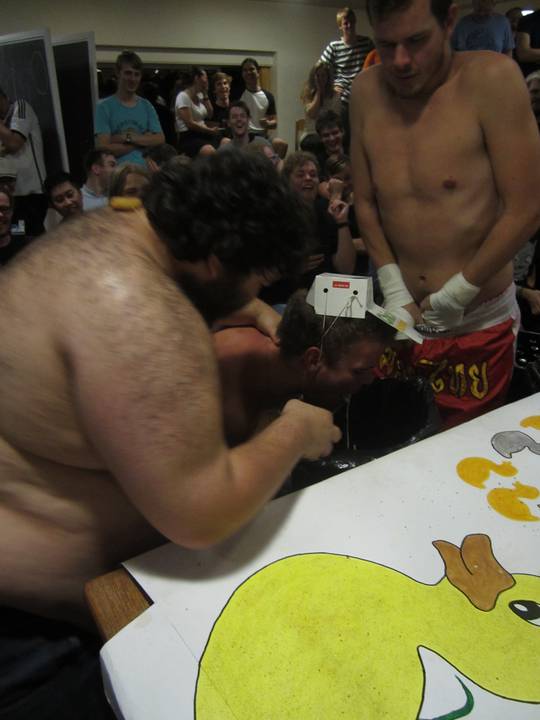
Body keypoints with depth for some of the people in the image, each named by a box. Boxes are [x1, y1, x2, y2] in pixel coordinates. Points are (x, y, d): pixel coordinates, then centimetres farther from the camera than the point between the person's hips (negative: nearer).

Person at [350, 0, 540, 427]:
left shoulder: (491, 78, -12)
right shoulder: (367, 92, 0)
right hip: (401, 318, 4)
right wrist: (395, 292, -4)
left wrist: (456, 296, -11)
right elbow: (365, 203, 4)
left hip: (477, 326, -3)